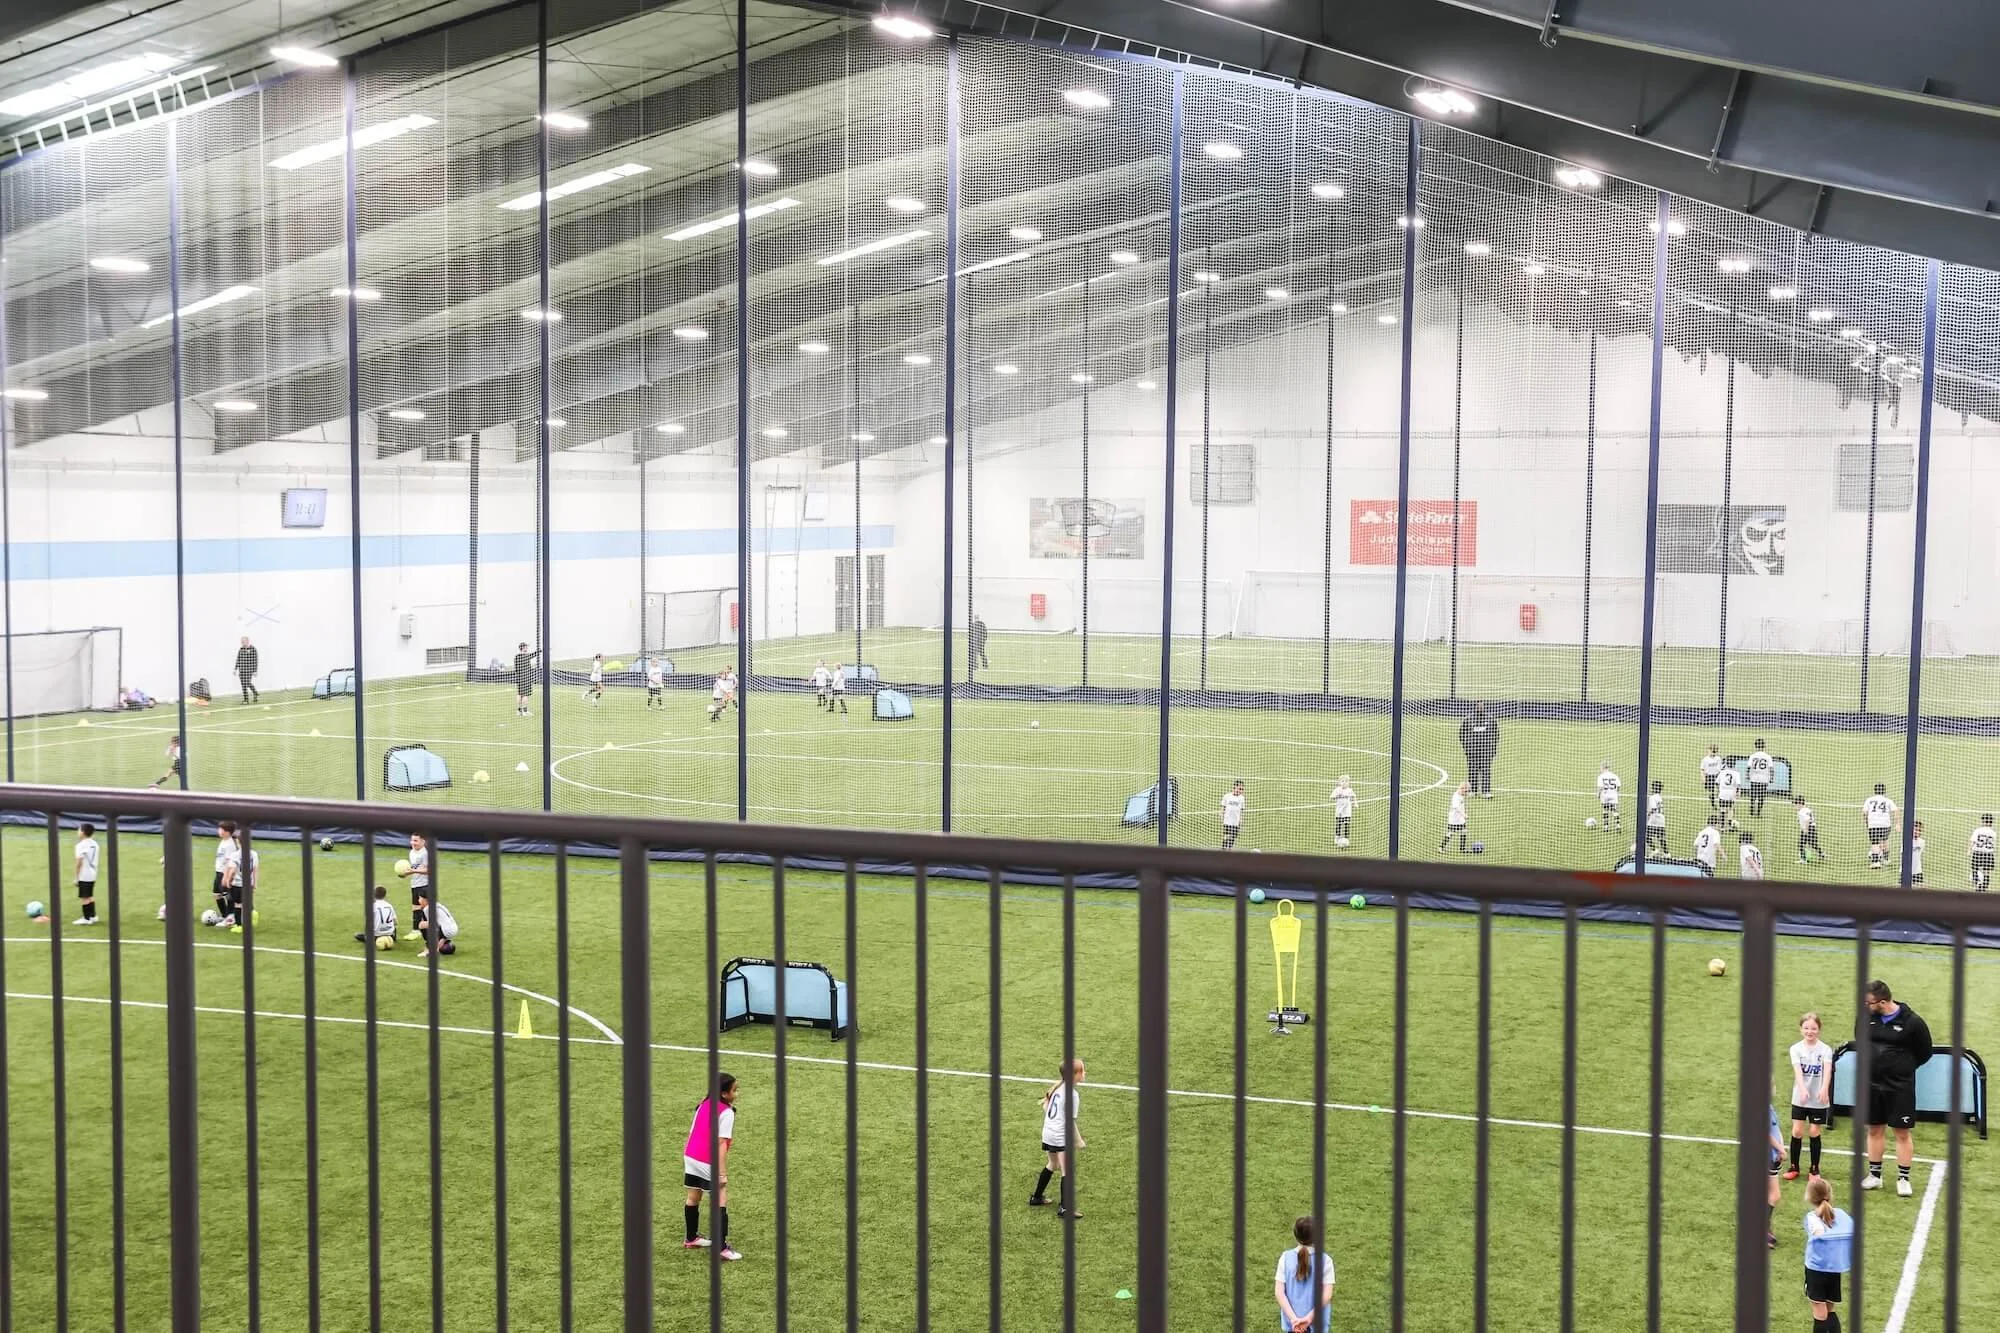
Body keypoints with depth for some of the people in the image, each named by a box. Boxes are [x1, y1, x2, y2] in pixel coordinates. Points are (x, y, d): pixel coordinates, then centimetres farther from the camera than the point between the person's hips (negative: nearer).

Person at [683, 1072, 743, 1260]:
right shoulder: (726, 1112, -14)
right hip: (709, 1163, -8)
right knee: (721, 1201, -3)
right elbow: (721, 1144, -18)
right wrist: (722, 1172, -17)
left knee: (693, 1198, 20)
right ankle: (722, 1247, -9)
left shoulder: (704, 1104, 8)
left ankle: (691, 1238, 34)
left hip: (690, 1156, 8)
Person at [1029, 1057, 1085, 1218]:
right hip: (1062, 1137, -9)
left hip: (1048, 1133, 9)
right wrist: (1079, 1141, -7)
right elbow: (1070, 1121, -17)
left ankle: (1036, 1197, 37)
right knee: (1067, 1172, -3)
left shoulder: (1057, 1086, 6)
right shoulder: (1072, 1094, -18)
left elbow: (1045, 1106, 16)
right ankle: (1064, 1208, -3)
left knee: (1051, 1165, 26)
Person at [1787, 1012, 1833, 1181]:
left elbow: (1827, 1071, -19)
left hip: (1819, 1099, -1)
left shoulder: (1825, 1049, -5)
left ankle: (1814, 1168, 17)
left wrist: (1824, 1089, -36)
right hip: (1799, 1098, 1)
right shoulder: (1796, 1049, -3)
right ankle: (1793, 1167, 14)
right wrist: (1803, 1089, -33)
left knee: (1814, 1133, 4)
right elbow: (1797, 1071, -16)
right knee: (1797, 1131, 1)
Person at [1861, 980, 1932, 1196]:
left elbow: (1924, 1053, 0)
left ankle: (1903, 1179, 13)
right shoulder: (1866, 1017, -4)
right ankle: (1875, 1176, 23)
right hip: (1872, 1085, 4)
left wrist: (1903, 1068, 5)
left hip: (1900, 1087, -4)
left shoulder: (1911, 1022, -14)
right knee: (1874, 1130, 12)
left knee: (1903, 1132, 3)